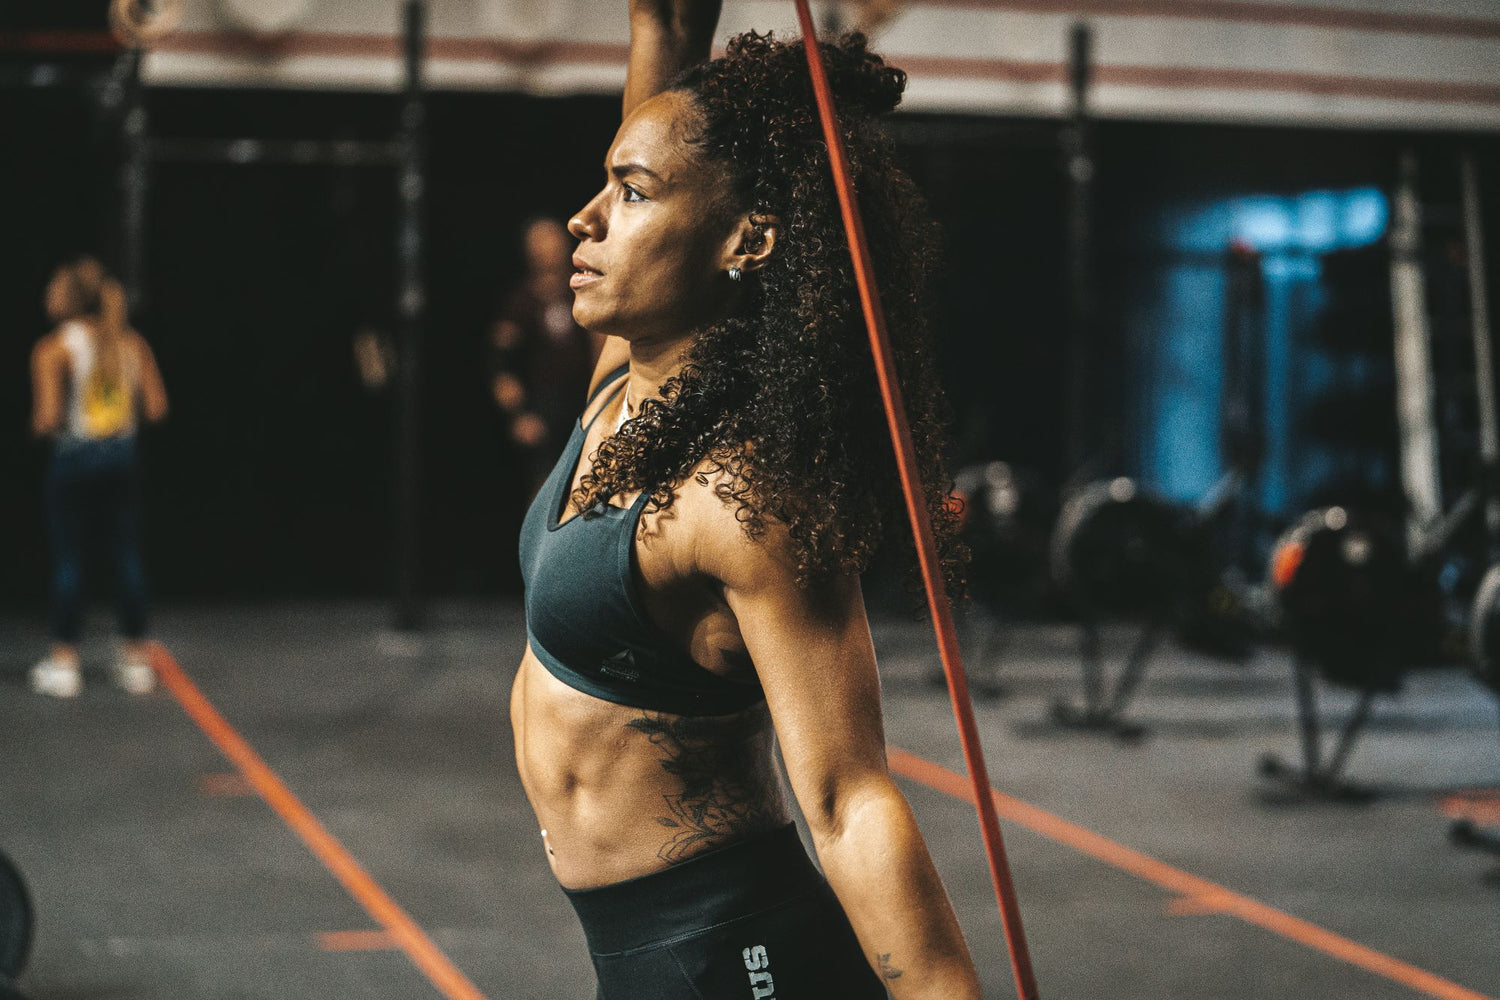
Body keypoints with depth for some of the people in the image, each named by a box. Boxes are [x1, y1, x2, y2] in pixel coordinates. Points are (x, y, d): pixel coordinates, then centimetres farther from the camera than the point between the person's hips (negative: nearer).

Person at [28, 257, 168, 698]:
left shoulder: (53, 349, -11)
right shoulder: (132, 343, 2)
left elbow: (48, 419, -17)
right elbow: (156, 408, 0)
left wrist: (39, 424, 5)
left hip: (73, 459, -4)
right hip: (122, 457, 4)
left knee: (67, 558, 4)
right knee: (127, 555, 8)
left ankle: (64, 662, 6)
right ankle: (136, 661, 12)